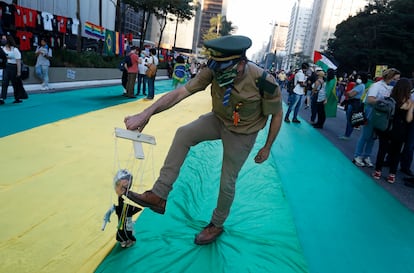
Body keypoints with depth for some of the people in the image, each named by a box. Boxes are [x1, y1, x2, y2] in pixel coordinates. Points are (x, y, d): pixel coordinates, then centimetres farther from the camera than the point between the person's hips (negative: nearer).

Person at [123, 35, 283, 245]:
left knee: (227, 181, 3)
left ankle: (217, 224, 32)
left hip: (241, 133, -3)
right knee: (184, 134, -20)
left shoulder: (265, 83, -32)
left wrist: (267, 148, -6)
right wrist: (146, 113, -40)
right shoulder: (214, 71, -24)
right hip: (218, 120, 4)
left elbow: (277, 115, -15)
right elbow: (180, 92, -29)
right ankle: (159, 195, -14)